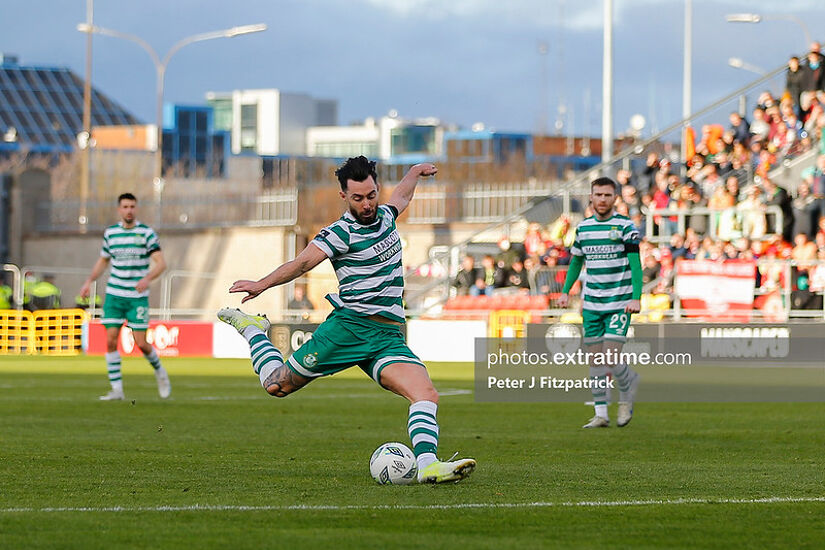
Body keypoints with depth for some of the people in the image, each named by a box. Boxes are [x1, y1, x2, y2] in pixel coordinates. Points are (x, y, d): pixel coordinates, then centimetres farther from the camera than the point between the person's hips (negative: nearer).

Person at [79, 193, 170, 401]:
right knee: (110, 341, -7)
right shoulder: (110, 232, 7)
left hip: (138, 296, -3)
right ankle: (117, 389, -1)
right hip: (114, 296, 3)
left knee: (141, 343, -7)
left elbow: (161, 263, -10)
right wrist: (89, 281, 8)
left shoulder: (146, 233, -4)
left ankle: (159, 371, 23)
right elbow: (103, 260, 22)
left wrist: (147, 278, -28)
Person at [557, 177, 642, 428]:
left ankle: (627, 397, 17)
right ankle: (601, 415, 10)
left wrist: (636, 298, -19)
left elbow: (635, 265, -8)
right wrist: (566, 291, 12)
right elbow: (576, 261, 22)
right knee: (595, 360, 3)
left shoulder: (625, 227, -6)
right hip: (591, 304, 5)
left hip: (619, 302, -5)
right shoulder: (583, 227, 9)